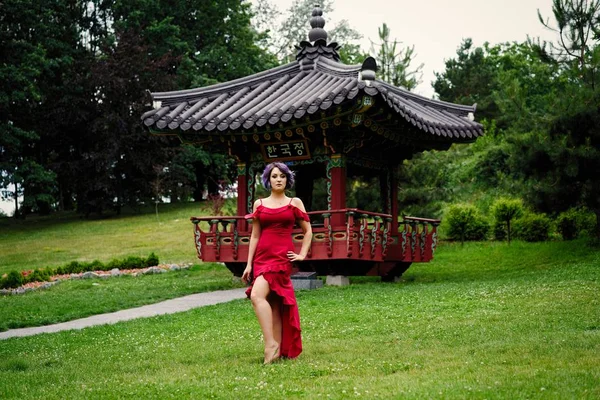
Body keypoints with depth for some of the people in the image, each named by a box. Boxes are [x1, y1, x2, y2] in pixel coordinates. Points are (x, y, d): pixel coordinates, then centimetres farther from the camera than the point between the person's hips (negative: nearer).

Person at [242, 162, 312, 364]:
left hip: (282, 256, -4)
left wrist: (302, 254, 1)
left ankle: (270, 344, -19)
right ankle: (278, 350, 9)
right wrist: (249, 264, 7)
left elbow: (308, 230, 11)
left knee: (257, 295, -23)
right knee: (273, 305, 5)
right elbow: (255, 235, 12)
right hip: (262, 256, 4)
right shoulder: (259, 204, 12)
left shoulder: (294, 203, 6)